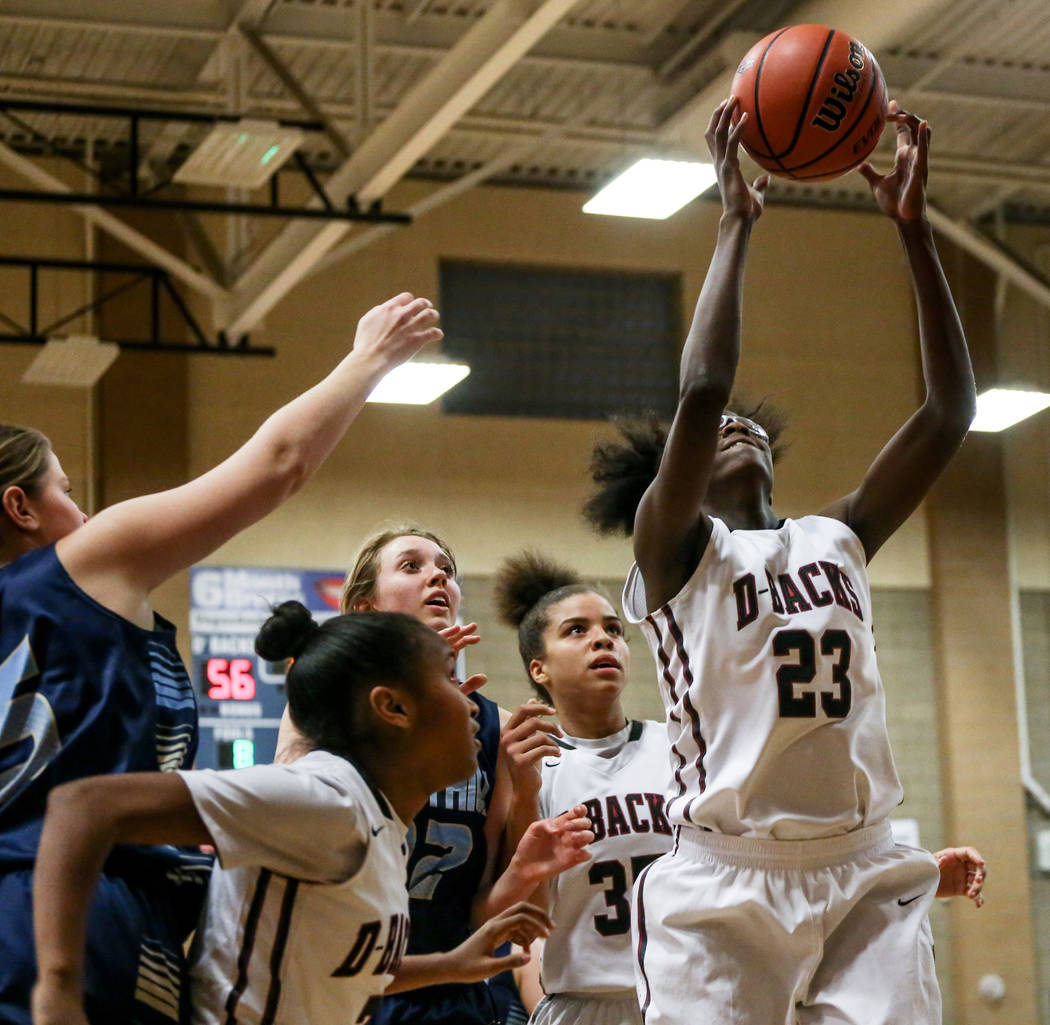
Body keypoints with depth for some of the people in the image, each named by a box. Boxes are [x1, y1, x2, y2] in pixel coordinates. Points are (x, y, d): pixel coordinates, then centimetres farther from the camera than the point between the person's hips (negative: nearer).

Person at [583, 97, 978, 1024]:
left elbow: (950, 411, 7)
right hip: (724, 882, -4)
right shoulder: (673, 549, 2)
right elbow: (700, 391, -15)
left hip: (867, 877, 4)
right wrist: (735, 224, -8)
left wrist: (914, 227, 3)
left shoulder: (837, 538, 15)